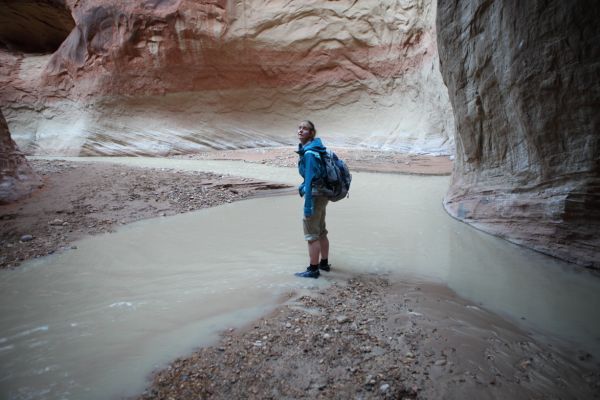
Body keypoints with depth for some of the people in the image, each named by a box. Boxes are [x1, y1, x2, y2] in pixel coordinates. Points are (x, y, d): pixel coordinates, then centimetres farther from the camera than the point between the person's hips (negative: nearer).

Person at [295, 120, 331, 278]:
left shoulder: (309, 153, -21)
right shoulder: (313, 148, 8)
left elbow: (310, 178, -25)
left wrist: (307, 204, -24)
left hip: (315, 195, -10)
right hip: (322, 193, 10)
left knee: (311, 233, 1)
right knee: (321, 231, 19)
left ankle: (313, 269, 12)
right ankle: (324, 263, 33)